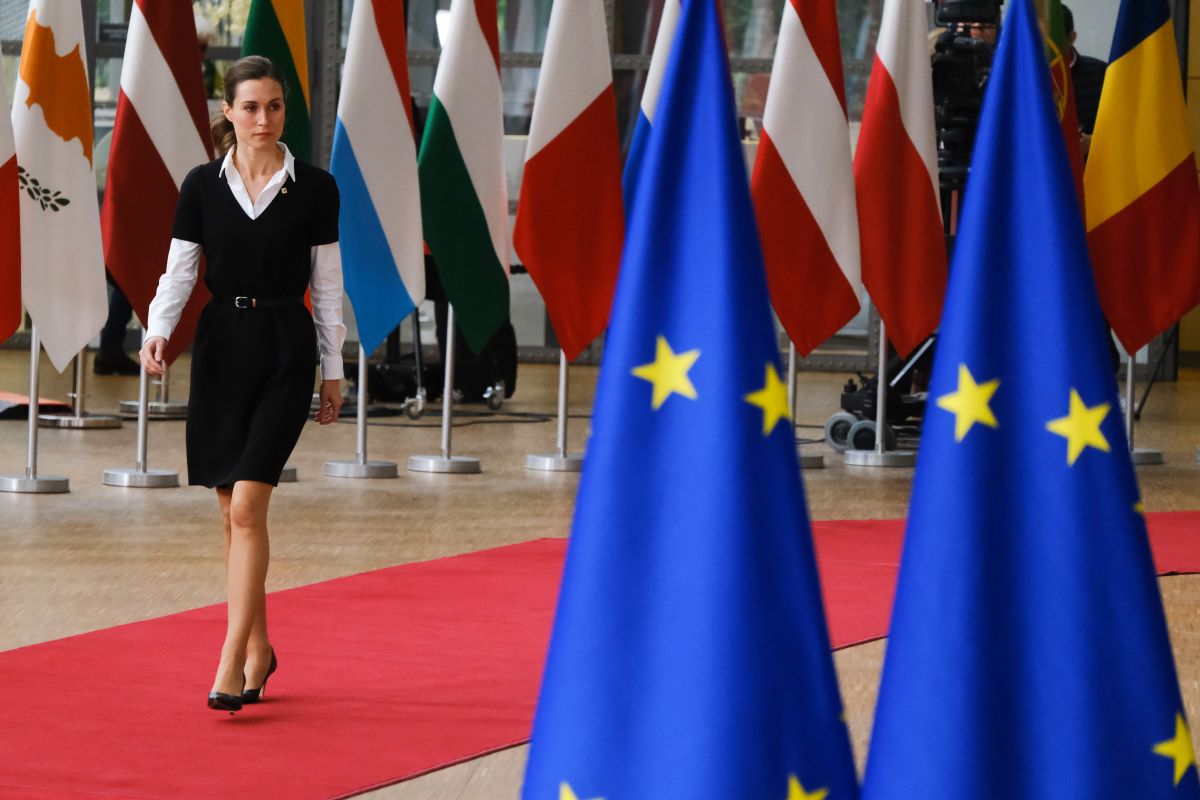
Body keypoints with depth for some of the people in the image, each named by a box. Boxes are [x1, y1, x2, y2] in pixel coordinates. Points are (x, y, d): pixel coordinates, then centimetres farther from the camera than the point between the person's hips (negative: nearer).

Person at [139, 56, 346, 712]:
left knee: (247, 505, -13)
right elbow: (178, 270, 2)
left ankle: (232, 660, -13)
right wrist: (158, 331, -16)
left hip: (285, 350, -3)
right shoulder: (202, 186, 2)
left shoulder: (314, 189, -2)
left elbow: (327, 286, 3)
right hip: (221, 345, 3)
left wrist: (333, 370, 5)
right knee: (232, 512, 8)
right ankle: (259, 648, 22)